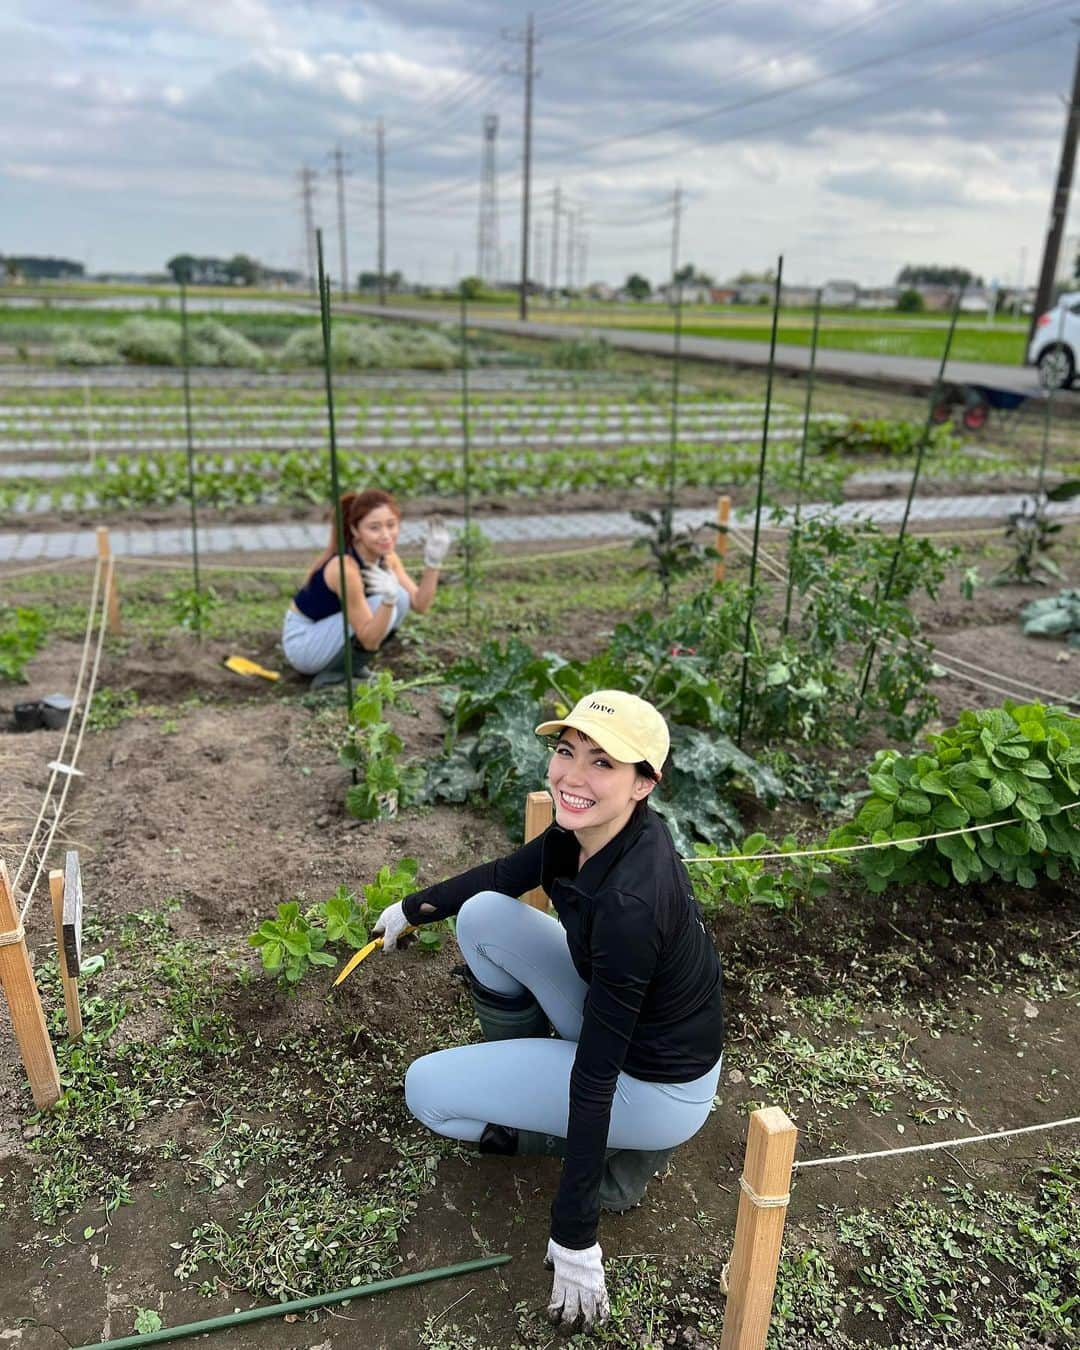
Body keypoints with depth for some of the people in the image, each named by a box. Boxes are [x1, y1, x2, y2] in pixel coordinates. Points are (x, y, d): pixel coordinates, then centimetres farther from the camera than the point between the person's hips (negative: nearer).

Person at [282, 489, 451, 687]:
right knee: (380, 604, -26)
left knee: (400, 597, -8)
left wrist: (433, 562, -19)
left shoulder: (386, 556, -7)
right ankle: (334, 677, -9)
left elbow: (420, 605, -8)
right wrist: (388, 600, -45)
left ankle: (346, 667, 5)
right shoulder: (345, 567, -31)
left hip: (329, 629, 8)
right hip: (301, 641, -8)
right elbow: (369, 640, -28)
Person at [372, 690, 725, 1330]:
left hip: (659, 1087, -7)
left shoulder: (629, 902, -36)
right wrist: (413, 908, 21)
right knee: (483, 914, 1)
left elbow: (596, 1077, -29)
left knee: (426, 1090, -3)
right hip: (615, 1018, 7)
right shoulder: (588, 824, -13)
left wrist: (575, 1240, -19)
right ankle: (521, 1071, 19)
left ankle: (623, 1154, 8)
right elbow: (507, 874, 8)